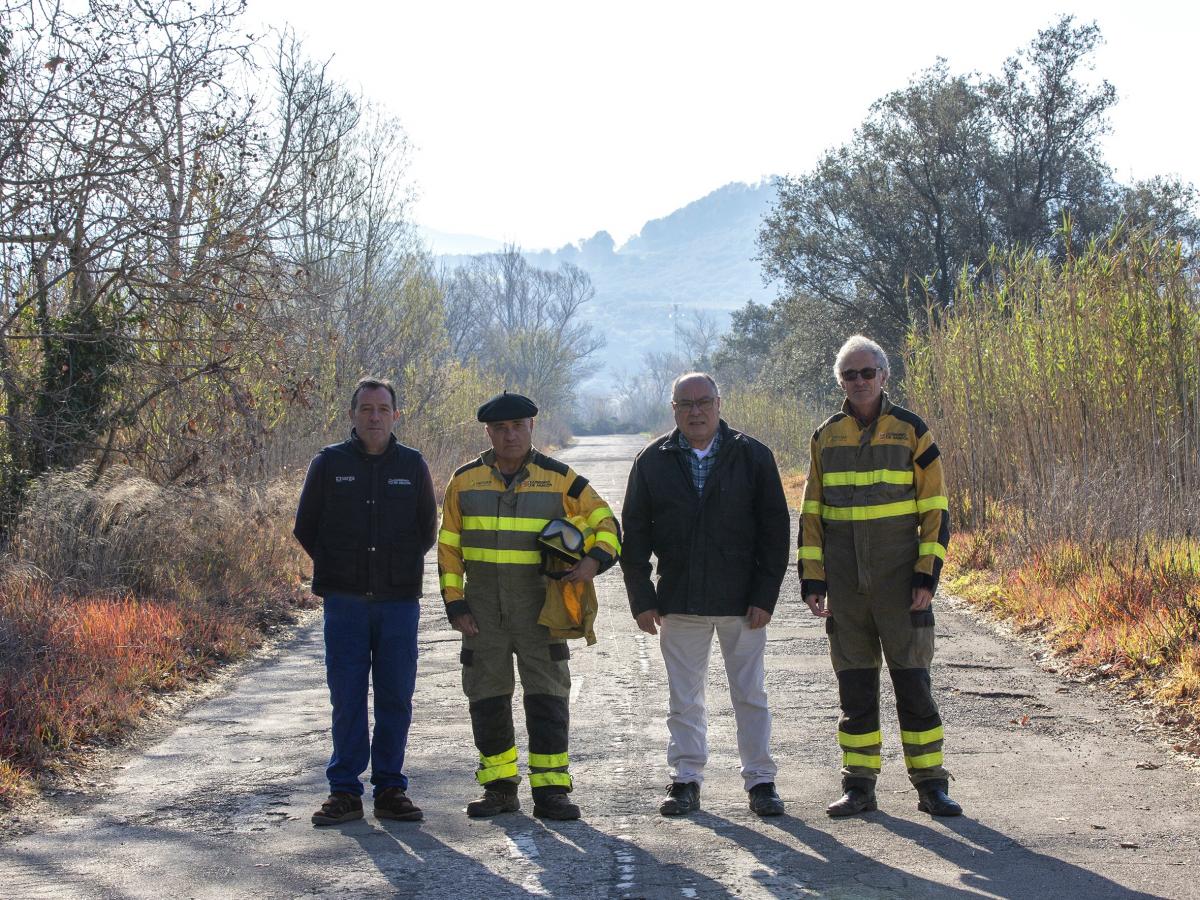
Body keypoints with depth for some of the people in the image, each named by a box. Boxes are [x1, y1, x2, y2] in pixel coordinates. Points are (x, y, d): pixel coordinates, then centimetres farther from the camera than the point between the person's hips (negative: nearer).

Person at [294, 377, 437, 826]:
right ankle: (344, 791, 8)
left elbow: (427, 531, 14)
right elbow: (306, 528, 10)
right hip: (345, 603, -1)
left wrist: (400, 568, 9)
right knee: (347, 698, 1)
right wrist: (338, 570, 10)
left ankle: (390, 788, 12)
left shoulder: (412, 465, 7)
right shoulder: (329, 462, 3)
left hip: (399, 601, 1)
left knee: (396, 698, 4)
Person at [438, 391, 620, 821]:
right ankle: (499, 786, 17)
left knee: (547, 695, -5)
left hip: (539, 604, -2)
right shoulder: (466, 480, 5)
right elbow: (448, 546, 8)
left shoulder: (559, 478, -1)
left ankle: (551, 789, 0)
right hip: (482, 606, 2)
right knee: (487, 696, 6)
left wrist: (596, 559, -17)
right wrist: (455, 604, 0)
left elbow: (607, 522, 4)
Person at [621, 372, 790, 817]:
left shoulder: (753, 456, -1)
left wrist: (765, 595, -6)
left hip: (741, 602, -1)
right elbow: (634, 534, 6)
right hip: (679, 603, 1)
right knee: (684, 698, 8)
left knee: (750, 696, 6)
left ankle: (760, 780, 15)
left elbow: (775, 529, 0)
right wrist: (642, 598, 0)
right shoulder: (653, 462, 3)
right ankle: (686, 781, 17)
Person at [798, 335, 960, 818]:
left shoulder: (912, 431, 0)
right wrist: (812, 578, 3)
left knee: (913, 681, 0)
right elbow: (811, 513, 11)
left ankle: (931, 784, 8)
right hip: (845, 583, 3)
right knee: (855, 685, 7)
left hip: (899, 579, -2)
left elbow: (935, 509, 0)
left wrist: (928, 574, -8)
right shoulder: (825, 437, 8)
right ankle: (859, 785, 14)